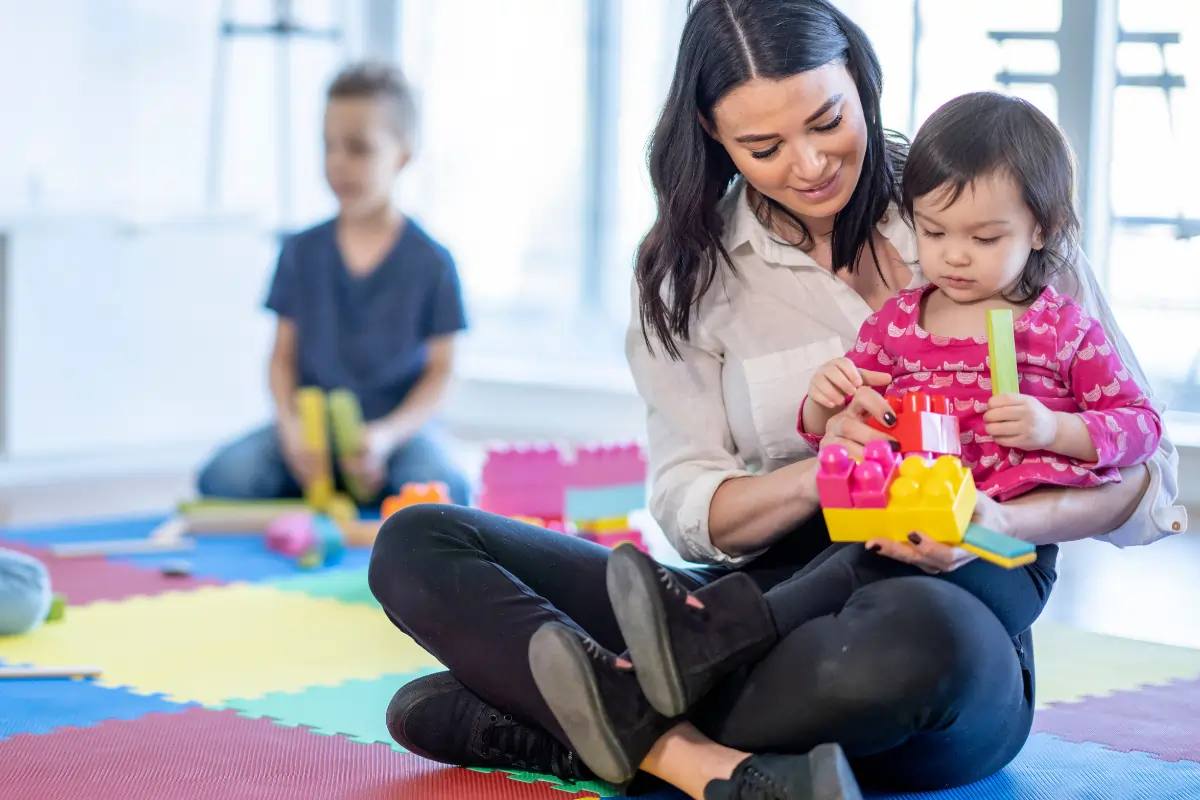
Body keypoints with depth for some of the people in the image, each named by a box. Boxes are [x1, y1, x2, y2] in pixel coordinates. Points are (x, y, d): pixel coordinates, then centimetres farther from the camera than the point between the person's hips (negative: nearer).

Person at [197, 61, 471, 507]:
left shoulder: (430, 262, -3)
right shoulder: (301, 252, 5)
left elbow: (439, 372, -2)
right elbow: (284, 355, 5)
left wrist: (387, 435, -19)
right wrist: (290, 427, -14)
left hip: (399, 425, -2)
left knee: (443, 491, -34)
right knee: (223, 477, -26)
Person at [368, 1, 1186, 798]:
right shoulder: (694, 268, 9)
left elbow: (1140, 471, -1)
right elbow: (691, 511, 2)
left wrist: (998, 522, -21)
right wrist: (821, 470, -19)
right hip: (756, 603, 4)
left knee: (915, 630, -43)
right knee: (417, 546, -13)